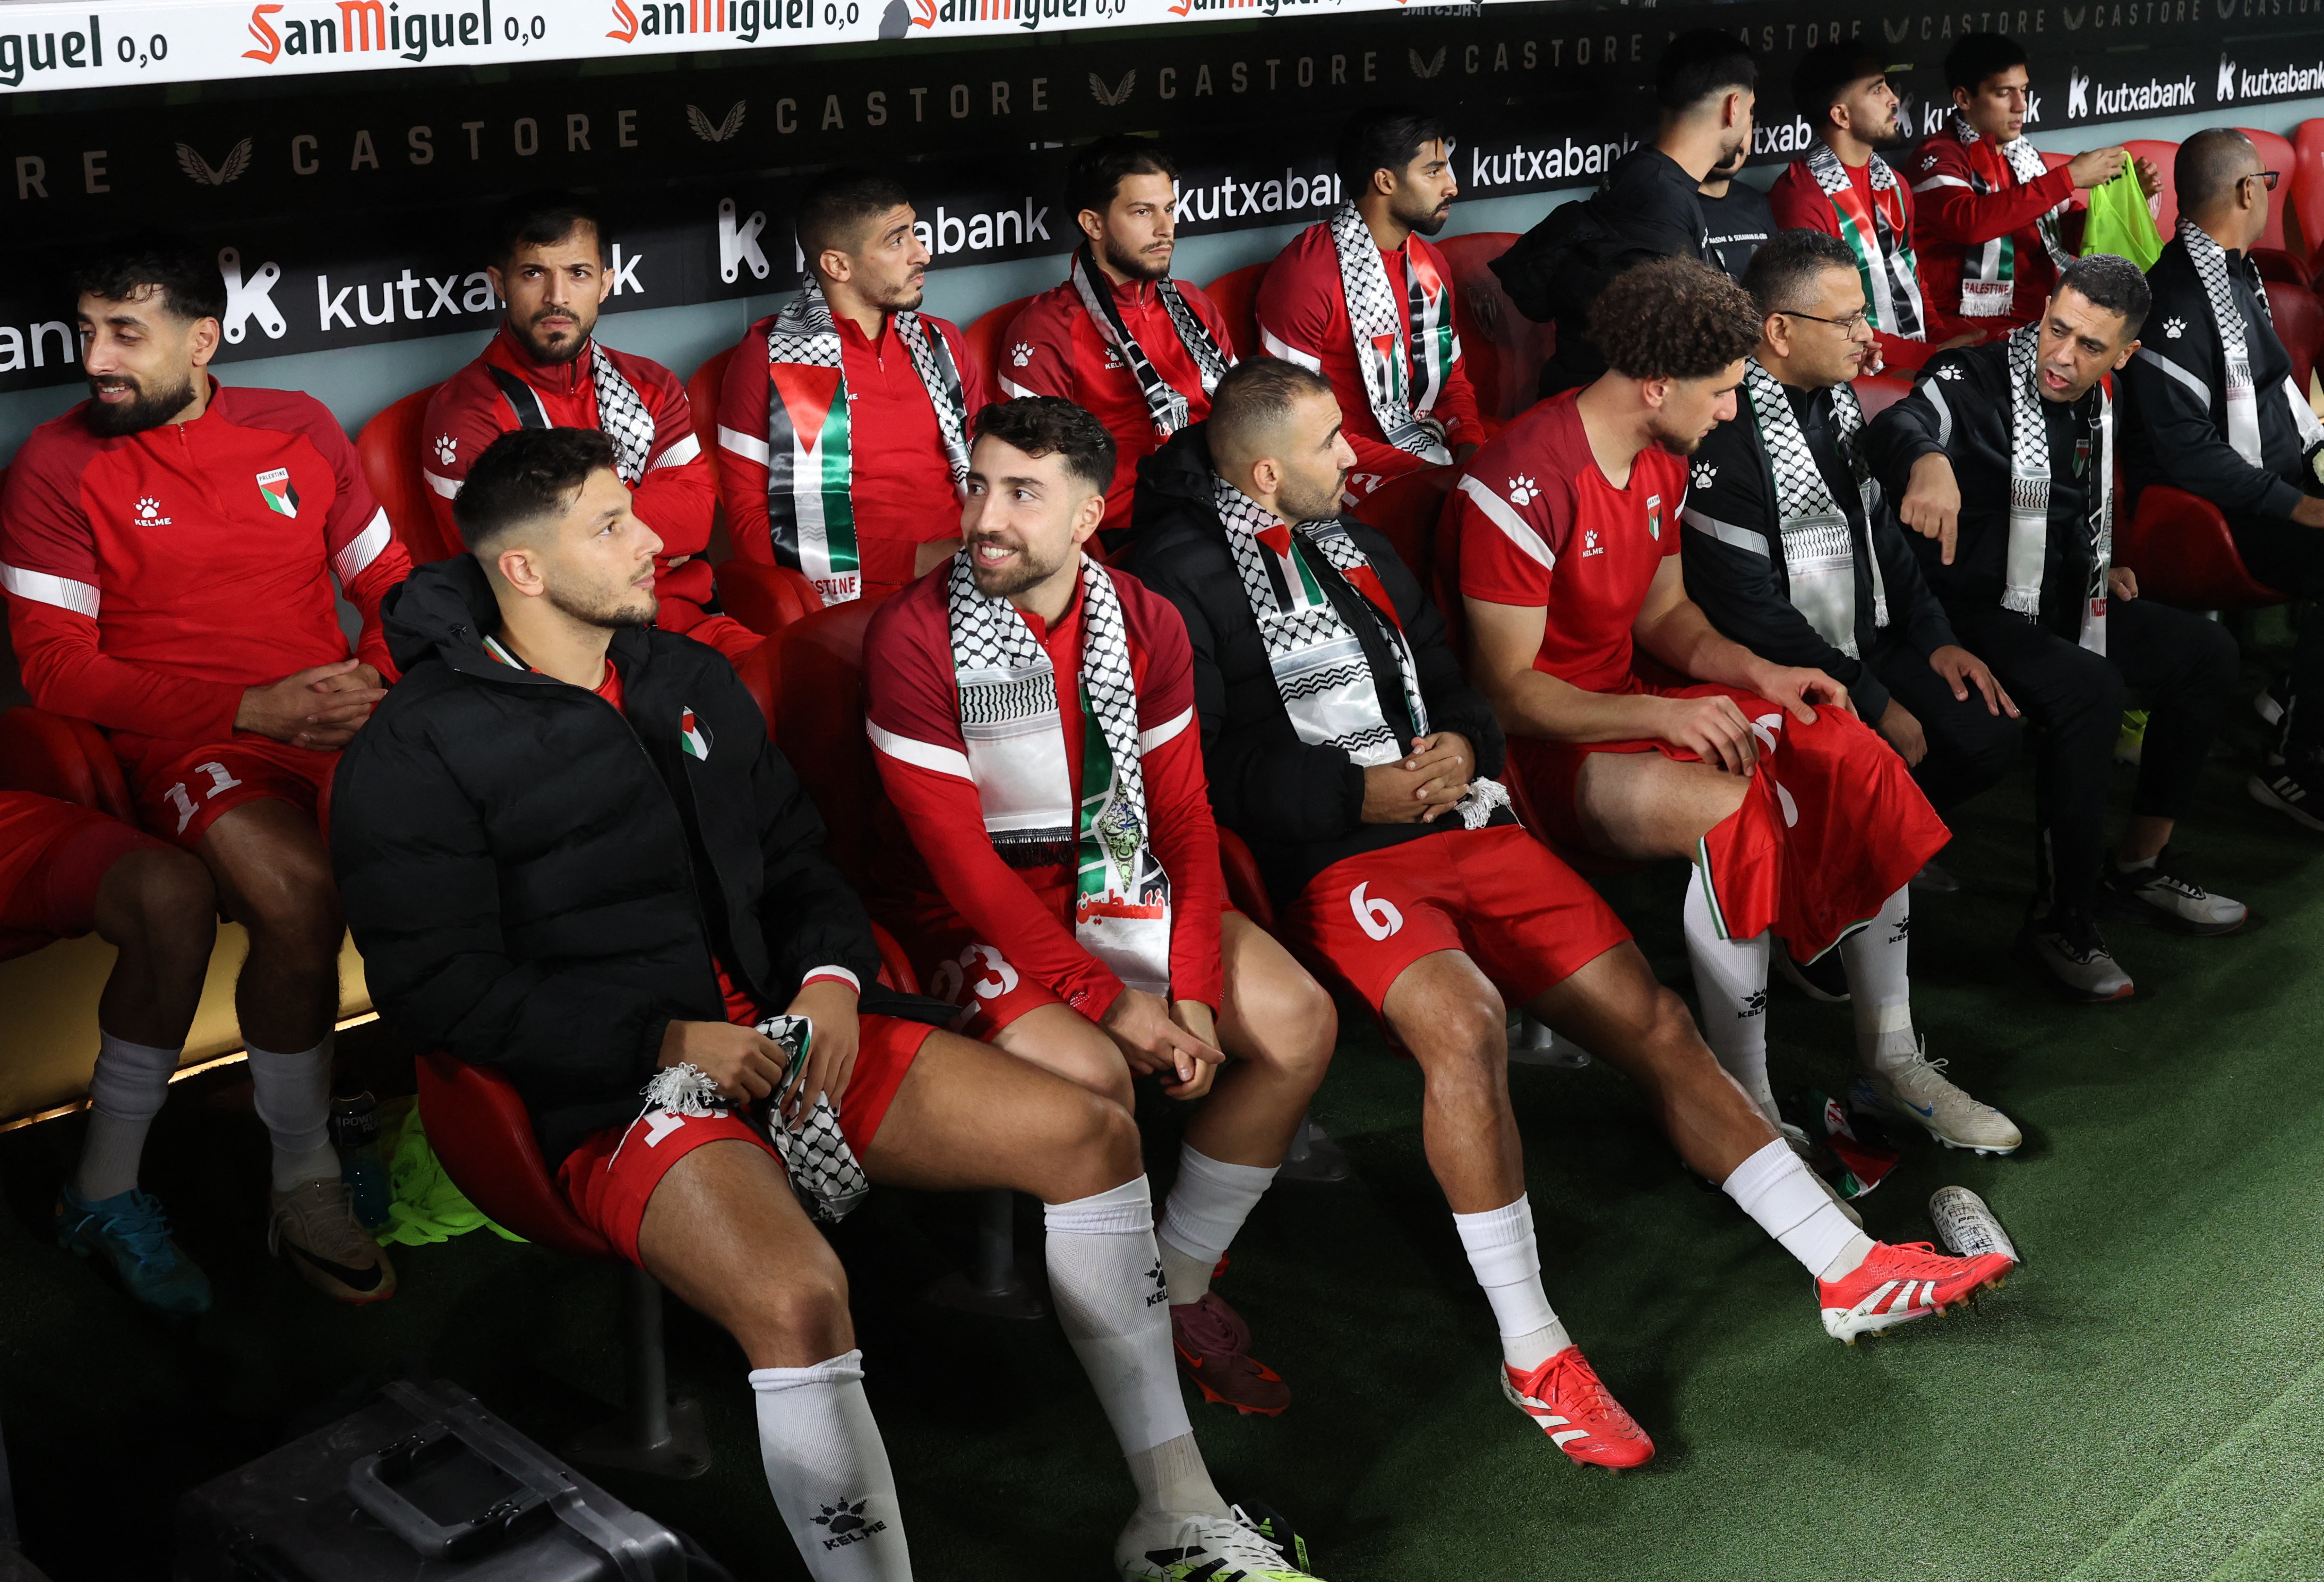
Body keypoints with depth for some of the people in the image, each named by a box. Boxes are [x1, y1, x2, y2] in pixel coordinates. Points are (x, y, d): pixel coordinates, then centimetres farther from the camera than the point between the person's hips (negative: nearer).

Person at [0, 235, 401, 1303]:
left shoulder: (298, 428, 13)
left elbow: (388, 581, 18)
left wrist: (374, 675, -5)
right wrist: (248, 710, -13)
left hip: (335, 719, 4)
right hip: (188, 746, -3)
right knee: (301, 900, -34)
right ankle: (300, 1179, -13)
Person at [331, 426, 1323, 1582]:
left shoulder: (689, 678, 16)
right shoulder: (421, 748, -5)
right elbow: (437, 987, -11)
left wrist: (833, 979, -2)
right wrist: (665, 1041, -17)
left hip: (785, 1026, 7)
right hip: (620, 1092, -6)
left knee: (1090, 1137, -6)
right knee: (798, 1298, -37)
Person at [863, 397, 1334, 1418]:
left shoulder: (1143, 623, -1)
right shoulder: (913, 637, -17)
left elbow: (1184, 817, 0)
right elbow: (963, 859, -19)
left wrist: (1193, 993, -13)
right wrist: (1109, 998, -21)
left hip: (1117, 887, 6)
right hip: (974, 912, -5)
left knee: (1298, 1022, -10)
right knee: (1088, 1070, -31)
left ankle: (1182, 1285, 6)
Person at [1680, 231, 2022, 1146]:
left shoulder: (1834, 397, 9)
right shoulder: (1725, 434, -20)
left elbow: (1878, 524, 20)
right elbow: (1749, 609, -23)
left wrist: (1935, 638, 6)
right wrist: (1874, 706, -17)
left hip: (1862, 646, 9)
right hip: (1773, 677, -9)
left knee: (1986, 734, -8)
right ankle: (1887, 1061, -11)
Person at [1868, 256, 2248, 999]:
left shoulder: (2097, 405, 9)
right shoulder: (1974, 380, -16)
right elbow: (1901, 423, -40)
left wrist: (2102, 567, 12)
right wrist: (1928, 458, -63)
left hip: (2062, 603, 9)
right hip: (1975, 611, -9)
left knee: (2208, 652, 2)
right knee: (2091, 690, -32)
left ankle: (2139, 863, 13)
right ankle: (2060, 917, -20)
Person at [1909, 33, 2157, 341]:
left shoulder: (2025, 155, 16)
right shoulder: (1938, 155, -7)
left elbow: (2069, 235, 22)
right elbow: (1967, 221, -28)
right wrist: (2068, 178, -22)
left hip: (2039, 321, 8)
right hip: (1976, 331, -8)